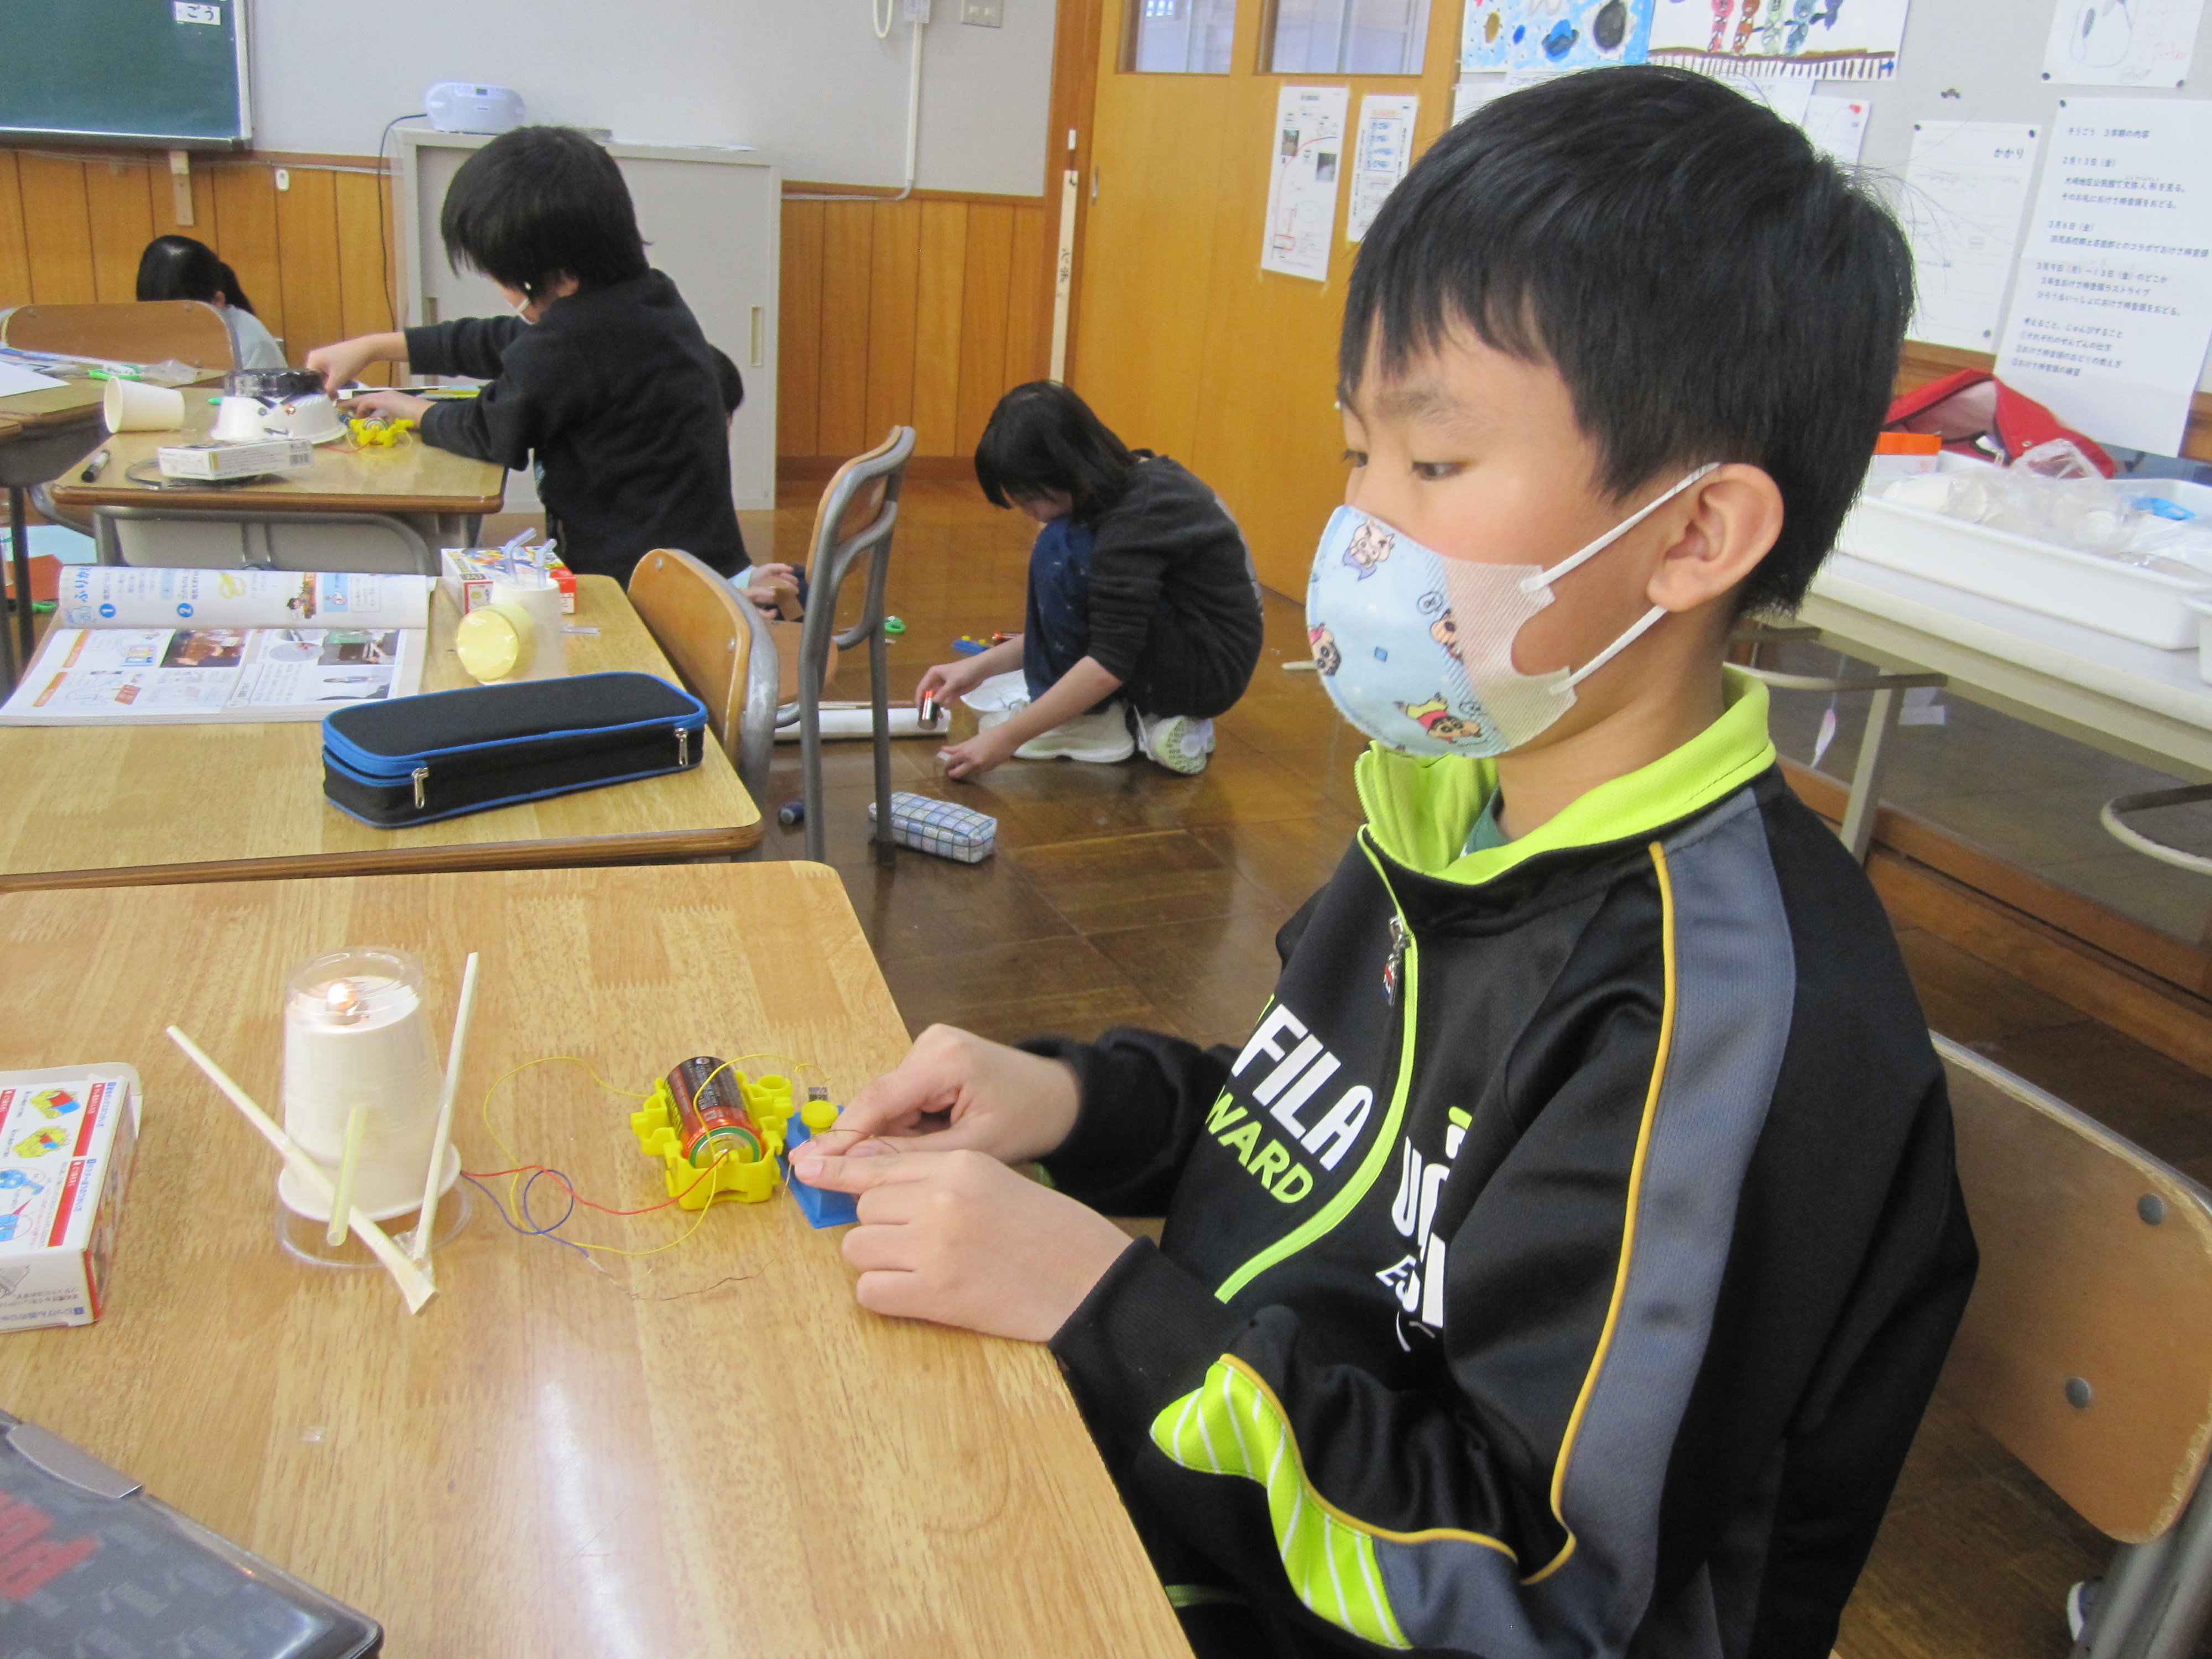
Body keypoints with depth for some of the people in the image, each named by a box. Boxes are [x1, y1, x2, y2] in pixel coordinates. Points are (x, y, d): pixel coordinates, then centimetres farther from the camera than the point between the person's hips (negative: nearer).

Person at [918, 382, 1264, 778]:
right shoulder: (1140, 479, 5)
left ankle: (1094, 725, -7)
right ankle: (1153, 715, 7)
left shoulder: (1135, 517, -24)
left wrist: (1007, 738, -23)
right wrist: (982, 665, 5)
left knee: (1061, 553, -19)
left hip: (1209, 670, -10)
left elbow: (1110, 664, -27)